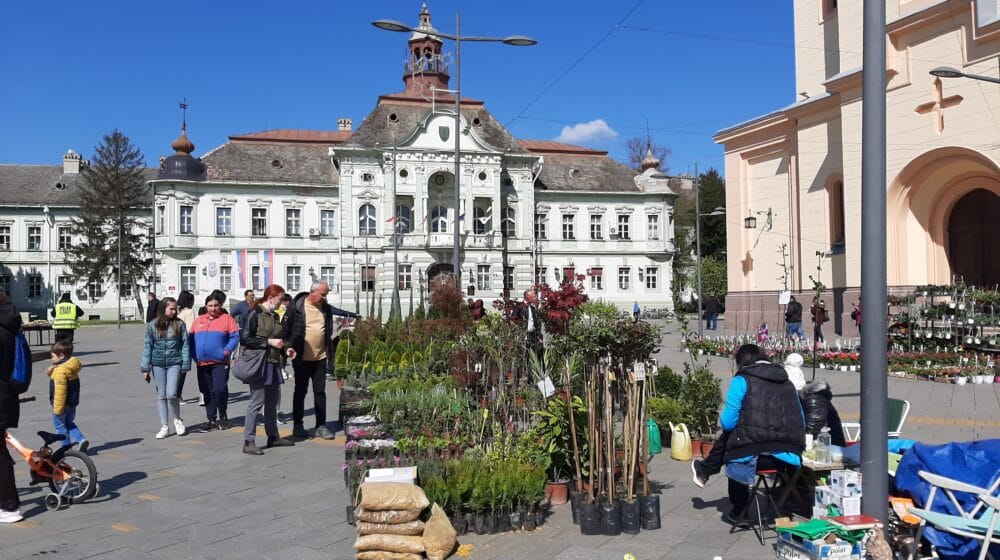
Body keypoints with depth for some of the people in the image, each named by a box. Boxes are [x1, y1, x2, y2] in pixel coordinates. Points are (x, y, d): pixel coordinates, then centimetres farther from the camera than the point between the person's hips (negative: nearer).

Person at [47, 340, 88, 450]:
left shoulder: (60, 370, -23)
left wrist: (57, 408, -22)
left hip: (63, 404, -9)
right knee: (69, 423, 21)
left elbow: (60, 391, -26)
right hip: (73, 403, 9)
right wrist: (51, 373, -4)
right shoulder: (72, 368, 6)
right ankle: (80, 439, 4)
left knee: (60, 426, 7)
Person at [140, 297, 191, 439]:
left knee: (171, 394, -11)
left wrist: (186, 365, -4)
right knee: (161, 395, 8)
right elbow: (148, 347, 3)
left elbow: (185, 345, 0)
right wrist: (145, 368, 1)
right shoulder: (152, 325, 1)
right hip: (158, 364, 2)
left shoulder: (179, 324, -1)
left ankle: (177, 419, 15)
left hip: (174, 363, -2)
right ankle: (164, 426, 17)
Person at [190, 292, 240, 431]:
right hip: (202, 363, 4)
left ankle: (223, 416, 7)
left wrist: (228, 350, -16)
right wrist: (194, 354, 3)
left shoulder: (227, 318, 2)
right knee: (207, 392, 9)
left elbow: (235, 336, -3)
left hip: (220, 362, -4)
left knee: (220, 389, -13)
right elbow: (191, 338, 16)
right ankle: (211, 419, 19)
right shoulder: (199, 320, 15)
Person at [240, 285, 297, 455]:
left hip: (274, 363, 9)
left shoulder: (275, 316, 16)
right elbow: (245, 339, -15)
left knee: (273, 401, 15)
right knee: (256, 401, -8)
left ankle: (273, 436, 26)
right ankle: (248, 442, -4)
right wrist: (269, 342, -17)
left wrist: (286, 348, 9)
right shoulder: (255, 314, -9)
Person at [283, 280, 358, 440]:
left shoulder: (326, 307, 4)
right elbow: (286, 328, -6)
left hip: (320, 358, 4)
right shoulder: (297, 306, -10)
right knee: (300, 391, 8)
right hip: (302, 358, -4)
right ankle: (297, 425, 19)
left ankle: (321, 425, 14)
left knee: (320, 392, 7)